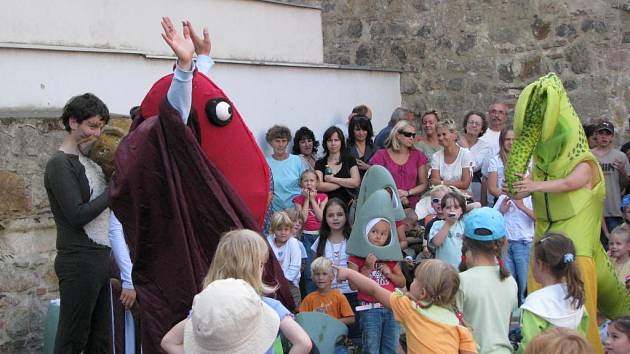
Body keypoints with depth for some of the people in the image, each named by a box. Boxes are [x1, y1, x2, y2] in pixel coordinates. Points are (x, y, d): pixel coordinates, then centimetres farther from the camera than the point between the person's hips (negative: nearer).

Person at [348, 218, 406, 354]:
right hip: (370, 310, -4)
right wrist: (368, 268, -16)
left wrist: (389, 274, -4)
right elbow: (353, 285, -8)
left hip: (391, 308, 4)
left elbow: (402, 283, 14)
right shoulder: (357, 256, -1)